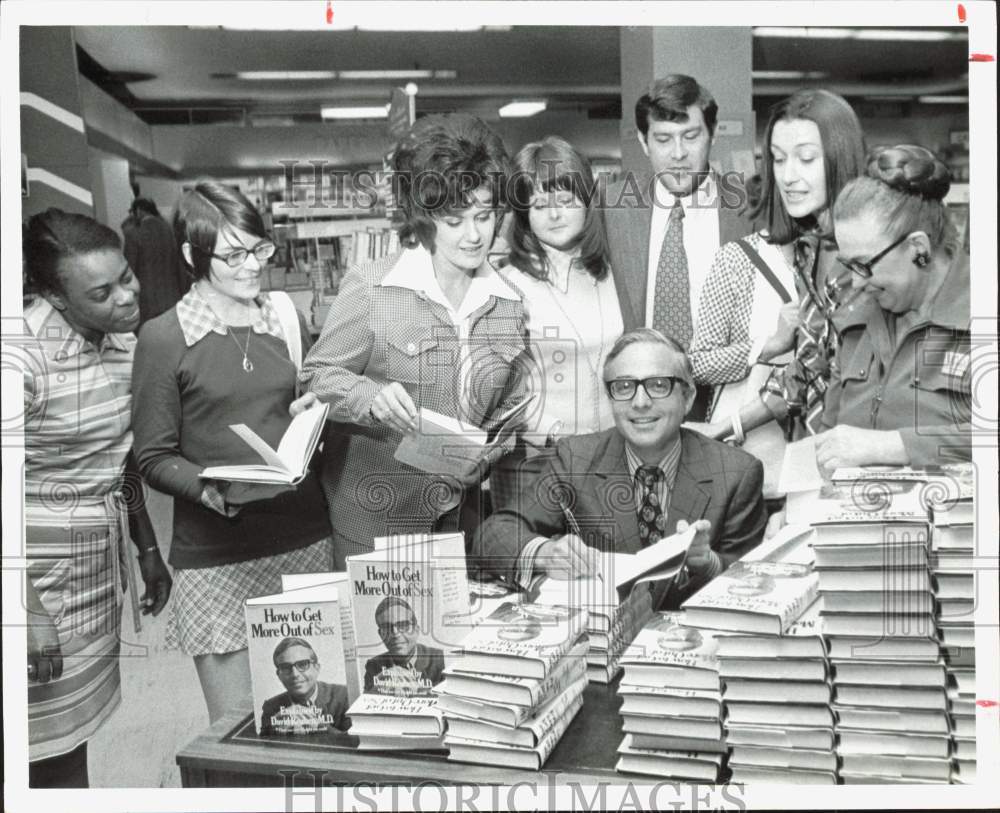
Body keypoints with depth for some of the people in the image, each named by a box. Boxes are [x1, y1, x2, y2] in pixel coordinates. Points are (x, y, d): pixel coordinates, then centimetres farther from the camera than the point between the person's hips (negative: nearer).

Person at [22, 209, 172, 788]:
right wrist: (30, 620, -20)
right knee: (53, 749, 5)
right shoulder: (28, 356, -22)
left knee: (78, 726, 16)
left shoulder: (124, 336, 1)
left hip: (103, 555, 7)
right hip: (43, 565, -6)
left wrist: (148, 548, 15)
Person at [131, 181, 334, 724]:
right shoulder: (164, 338, -4)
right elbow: (154, 457, -3)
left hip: (303, 538, 4)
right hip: (213, 554, -4)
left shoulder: (286, 320, 9)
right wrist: (207, 490, -22)